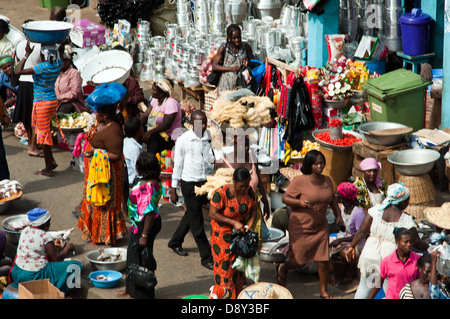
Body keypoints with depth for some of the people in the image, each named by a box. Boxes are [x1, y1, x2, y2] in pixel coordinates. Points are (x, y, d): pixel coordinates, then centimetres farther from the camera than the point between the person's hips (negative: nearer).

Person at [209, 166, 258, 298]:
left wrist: (250, 223, -14)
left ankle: (237, 295, 23)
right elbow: (213, 213, -21)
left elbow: (253, 209, 6)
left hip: (240, 233, 5)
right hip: (222, 235, -5)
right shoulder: (221, 192, -23)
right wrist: (233, 223, -26)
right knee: (224, 267, -3)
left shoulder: (249, 191, -6)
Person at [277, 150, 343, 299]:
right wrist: (299, 202, -29)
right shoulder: (300, 181, -15)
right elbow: (285, 198, -12)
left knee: (323, 260, -1)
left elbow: (332, 198, 21)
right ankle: (283, 269, 39)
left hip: (320, 227, 4)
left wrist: (338, 215, 12)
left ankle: (324, 291, 15)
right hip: (301, 227, -4)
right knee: (299, 261, 6)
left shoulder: (327, 181, 3)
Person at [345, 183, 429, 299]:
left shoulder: (376, 210, -6)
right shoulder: (406, 220, -13)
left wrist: (352, 246, 11)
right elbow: (416, 243, -8)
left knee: (364, 286, 20)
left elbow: (362, 232, -2)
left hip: (370, 256, 4)